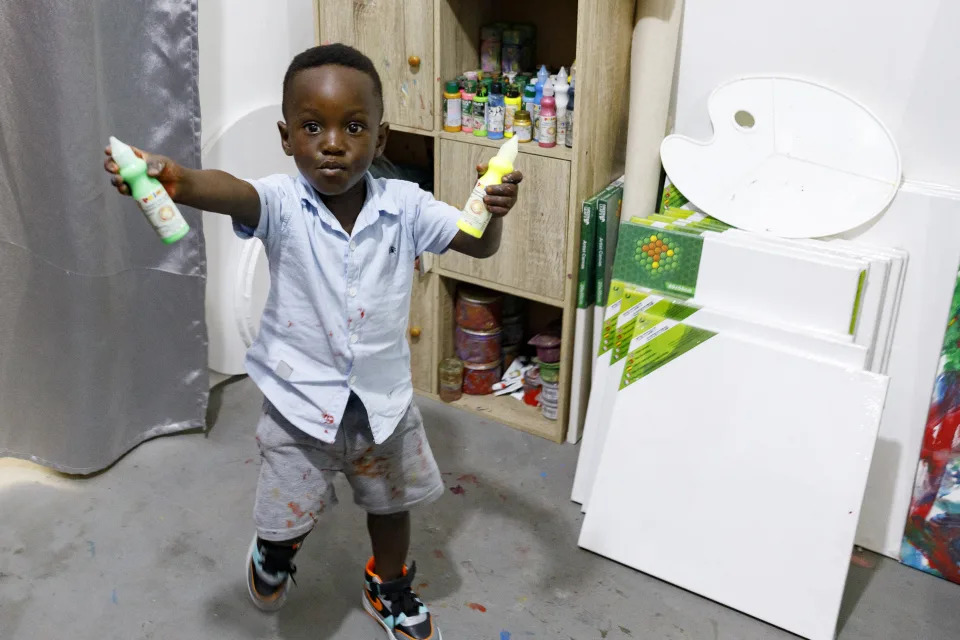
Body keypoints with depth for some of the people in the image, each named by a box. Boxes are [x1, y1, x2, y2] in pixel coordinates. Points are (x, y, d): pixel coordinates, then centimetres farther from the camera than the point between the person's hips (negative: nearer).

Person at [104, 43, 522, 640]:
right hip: (302, 401, -2)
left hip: (384, 398, 2)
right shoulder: (283, 205, -19)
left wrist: (493, 211, -35)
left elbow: (478, 244, -11)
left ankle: (389, 587, 53)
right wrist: (175, 179, -62)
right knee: (289, 514, 17)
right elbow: (233, 193, -39)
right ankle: (275, 549, 55)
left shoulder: (404, 205, -11)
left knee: (391, 504, 23)